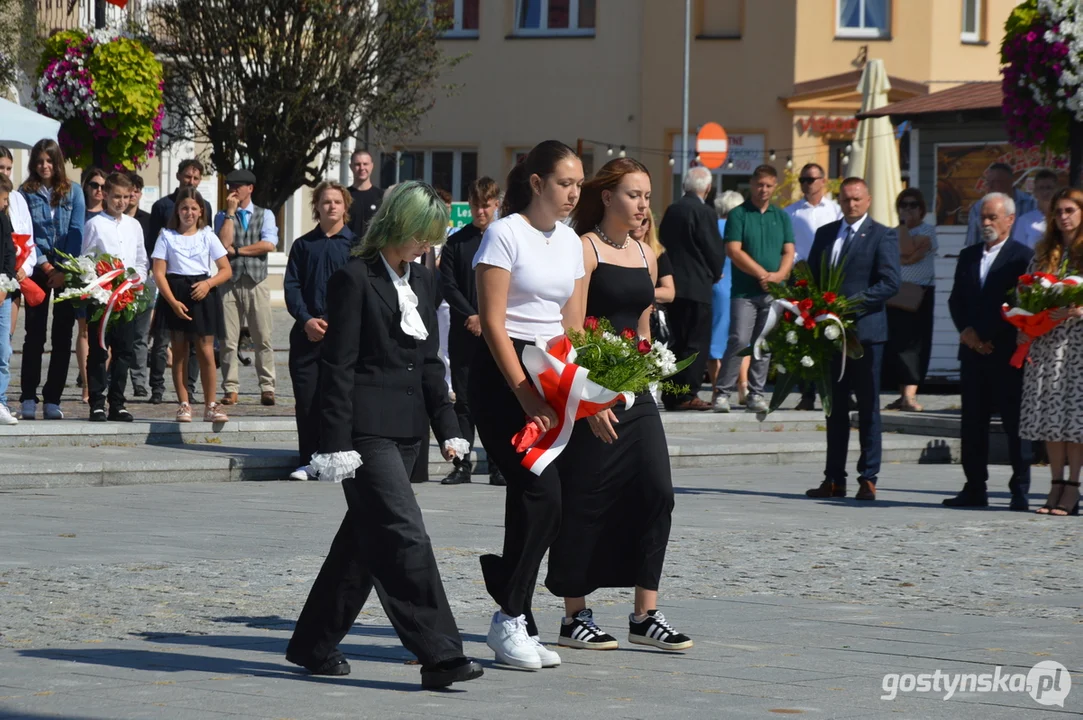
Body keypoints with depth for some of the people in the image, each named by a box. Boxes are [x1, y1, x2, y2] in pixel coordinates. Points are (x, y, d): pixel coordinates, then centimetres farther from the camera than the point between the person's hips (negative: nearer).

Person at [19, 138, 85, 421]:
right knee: (35, 334, -2)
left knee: (63, 335, 0)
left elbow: (76, 233, 0)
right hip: (39, 269, -1)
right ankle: (29, 399, -1)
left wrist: (64, 271, -9)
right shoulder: (26, 193, 3)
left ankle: (53, 399, 4)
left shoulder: (73, 191, 5)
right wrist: (46, 267, -10)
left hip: (68, 271, 1)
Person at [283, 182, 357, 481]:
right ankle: (309, 461, 6)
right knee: (306, 398, 0)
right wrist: (306, 320, -6)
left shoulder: (355, 244, 6)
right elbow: (291, 286, 8)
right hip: (307, 332, 2)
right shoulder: (303, 245, 13)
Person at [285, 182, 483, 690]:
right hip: (367, 428, -8)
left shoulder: (422, 280, 15)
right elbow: (337, 365, -11)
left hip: (405, 429, 8)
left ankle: (314, 644, 22)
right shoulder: (355, 278, -9)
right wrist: (335, 443, -15)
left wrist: (447, 427, 12)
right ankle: (438, 653, -15)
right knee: (403, 537, -12)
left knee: (366, 538, 12)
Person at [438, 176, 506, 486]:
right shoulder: (457, 242, 8)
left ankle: (497, 466, 3)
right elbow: (447, 284, 3)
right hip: (464, 333, 1)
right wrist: (471, 316, -9)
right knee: (464, 399, 2)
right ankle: (462, 464, 6)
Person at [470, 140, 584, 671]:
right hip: (502, 373, -7)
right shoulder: (505, 234, -9)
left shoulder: (570, 241, 13)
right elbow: (492, 322, -13)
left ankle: (514, 625, 12)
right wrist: (524, 393, -19)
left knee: (536, 501, 5)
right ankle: (510, 618, -6)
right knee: (542, 494, -15)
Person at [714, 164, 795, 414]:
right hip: (744, 291, -4)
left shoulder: (782, 217, 14)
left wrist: (779, 274, -10)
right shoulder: (738, 215, 1)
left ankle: (756, 394, 9)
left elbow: (789, 252, 10)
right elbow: (734, 251, -8)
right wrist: (762, 274, -11)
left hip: (774, 291, 4)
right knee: (739, 341, -12)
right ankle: (722, 393, -7)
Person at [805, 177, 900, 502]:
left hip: (865, 331, -5)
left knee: (868, 408, -1)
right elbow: (811, 276, 18)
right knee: (835, 407, 8)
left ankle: (868, 478, 3)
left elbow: (890, 283, -11)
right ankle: (834, 479, 12)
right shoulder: (825, 234, 15)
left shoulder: (882, 236, -2)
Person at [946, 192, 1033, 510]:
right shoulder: (968, 255, 16)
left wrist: (990, 339, -11)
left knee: (1015, 422, -3)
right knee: (973, 422, 6)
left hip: (1007, 353, -6)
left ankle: (1020, 491, 1)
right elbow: (956, 299, 14)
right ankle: (974, 489, 11)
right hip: (973, 350, 6)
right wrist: (966, 331, -4)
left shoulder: (1023, 257, -3)